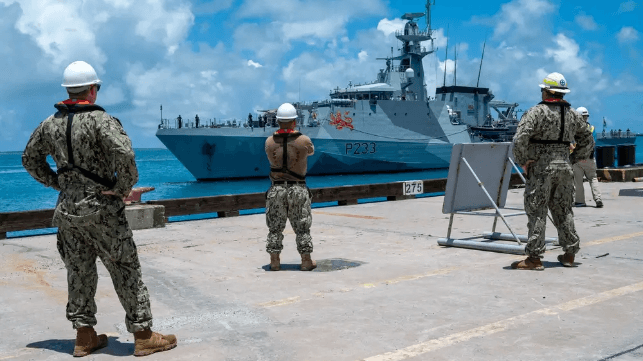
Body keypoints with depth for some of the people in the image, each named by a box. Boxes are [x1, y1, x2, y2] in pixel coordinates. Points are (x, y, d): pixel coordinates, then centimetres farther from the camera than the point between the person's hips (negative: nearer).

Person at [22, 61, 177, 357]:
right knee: (126, 271, 1)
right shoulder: (101, 120, -15)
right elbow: (124, 155, -30)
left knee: (79, 272, 14)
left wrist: (58, 183, 16)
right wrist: (124, 187, -14)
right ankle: (143, 336, 6)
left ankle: (84, 337, 22)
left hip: (68, 210, 7)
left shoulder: (50, 124, 7)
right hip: (101, 210, -6)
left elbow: (30, 160, 18)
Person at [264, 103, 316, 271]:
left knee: (275, 227, 11)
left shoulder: (269, 142, -6)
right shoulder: (303, 141, -10)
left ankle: (274, 261, 16)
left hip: (276, 188, 1)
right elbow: (311, 151, 13)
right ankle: (306, 261, 16)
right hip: (298, 189, -1)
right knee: (302, 227, 10)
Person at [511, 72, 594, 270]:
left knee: (536, 211, -3)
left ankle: (534, 258, -3)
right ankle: (569, 253, 20)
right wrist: (580, 157, 26)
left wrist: (523, 161, -10)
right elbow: (587, 140, 22)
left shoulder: (537, 112, -10)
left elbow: (520, 139, -21)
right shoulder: (572, 114, 12)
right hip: (564, 167, 6)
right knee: (563, 210, 15)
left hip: (541, 167, -6)